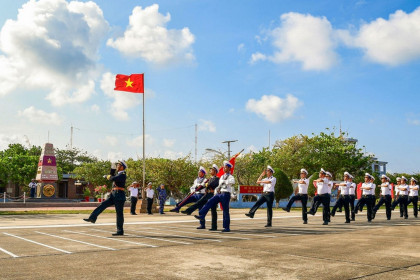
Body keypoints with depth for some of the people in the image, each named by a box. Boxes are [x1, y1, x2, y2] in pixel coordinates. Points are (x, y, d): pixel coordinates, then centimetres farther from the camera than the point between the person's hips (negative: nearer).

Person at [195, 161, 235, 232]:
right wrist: (215, 193, 18)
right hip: (219, 194, 6)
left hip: (225, 194, -6)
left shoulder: (230, 177, -1)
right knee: (209, 202, -13)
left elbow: (232, 182, -25)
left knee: (225, 211, -3)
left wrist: (224, 181, -21)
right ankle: (201, 216, -20)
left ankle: (227, 227, 4)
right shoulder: (222, 177, 21)